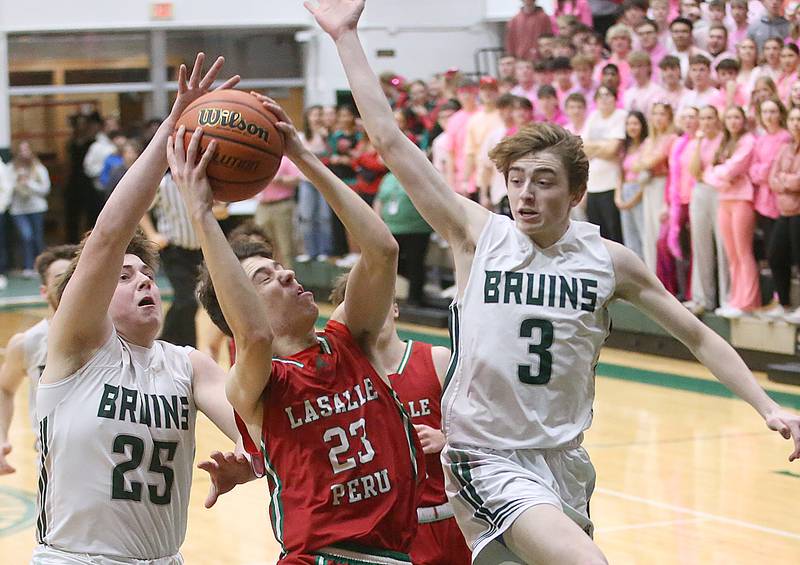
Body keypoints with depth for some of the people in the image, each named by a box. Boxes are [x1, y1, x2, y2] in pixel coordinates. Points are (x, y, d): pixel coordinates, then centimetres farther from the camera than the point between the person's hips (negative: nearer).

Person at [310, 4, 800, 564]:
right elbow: (390, 139, -8)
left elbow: (698, 336, 9)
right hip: (487, 459, -5)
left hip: (565, 460, 5)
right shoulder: (478, 235, -6)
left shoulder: (609, 261, 2)